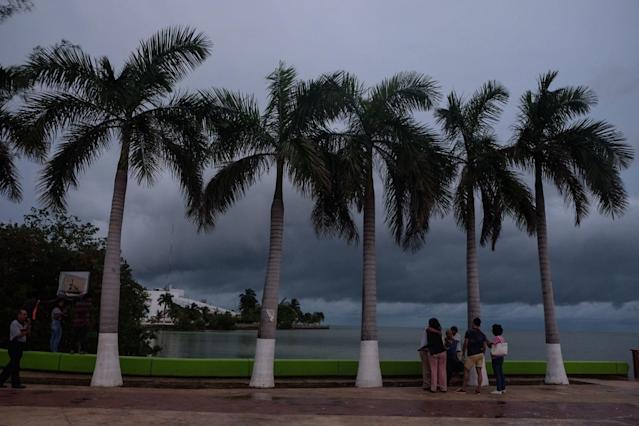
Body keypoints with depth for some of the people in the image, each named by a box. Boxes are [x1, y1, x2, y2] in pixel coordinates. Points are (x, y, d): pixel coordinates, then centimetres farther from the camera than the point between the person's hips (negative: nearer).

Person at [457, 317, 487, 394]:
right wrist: (482, 354, 18)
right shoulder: (482, 334, 5)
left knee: (466, 370, 5)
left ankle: (463, 388, 7)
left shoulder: (469, 332, -8)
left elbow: (465, 344, -9)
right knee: (479, 371, 5)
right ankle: (479, 388, 3)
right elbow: (484, 347, 4)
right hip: (480, 354, 4)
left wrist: (464, 353, 3)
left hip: (471, 355, -4)